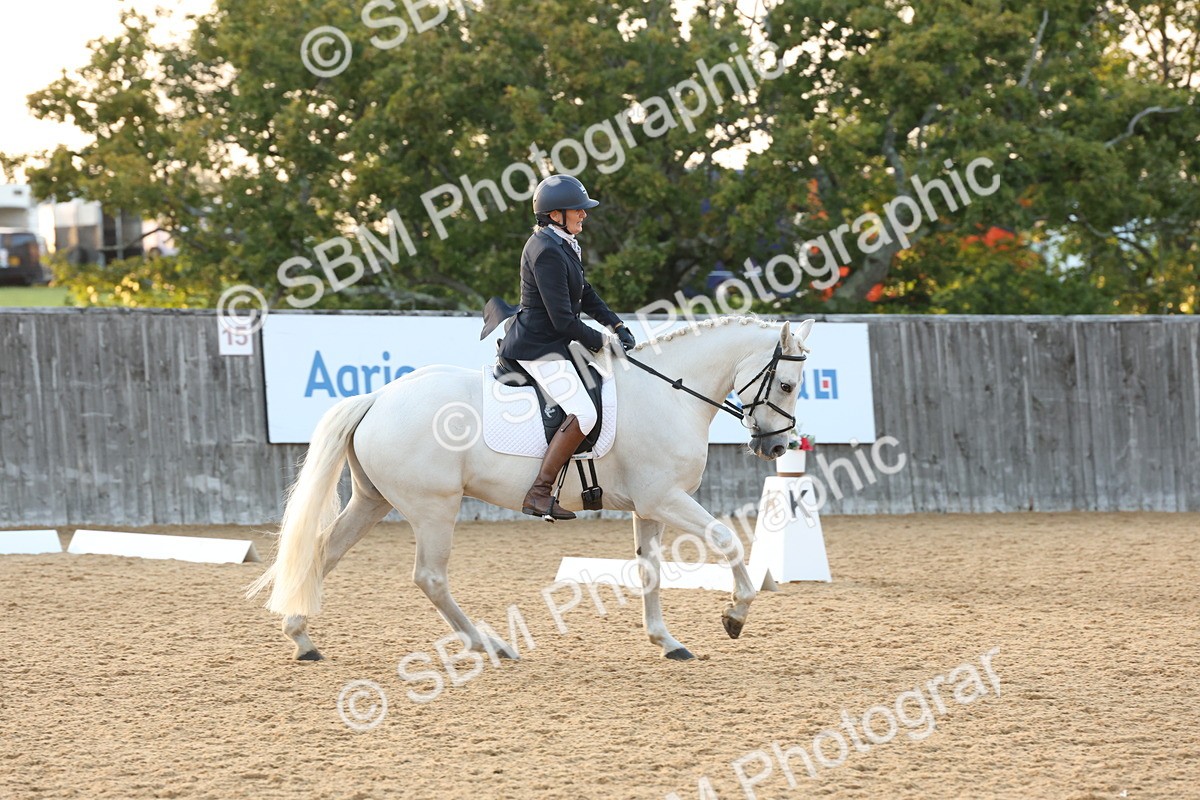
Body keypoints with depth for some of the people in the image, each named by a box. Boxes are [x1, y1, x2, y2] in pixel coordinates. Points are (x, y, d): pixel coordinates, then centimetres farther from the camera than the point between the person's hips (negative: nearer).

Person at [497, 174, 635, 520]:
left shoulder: (564, 246, 12)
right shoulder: (547, 252, -21)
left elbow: (585, 295, 22)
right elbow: (563, 319, -23)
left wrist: (617, 326, 9)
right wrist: (602, 341, -11)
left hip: (553, 343, 11)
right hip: (538, 348, -11)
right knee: (583, 414, -21)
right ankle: (540, 493, -21)